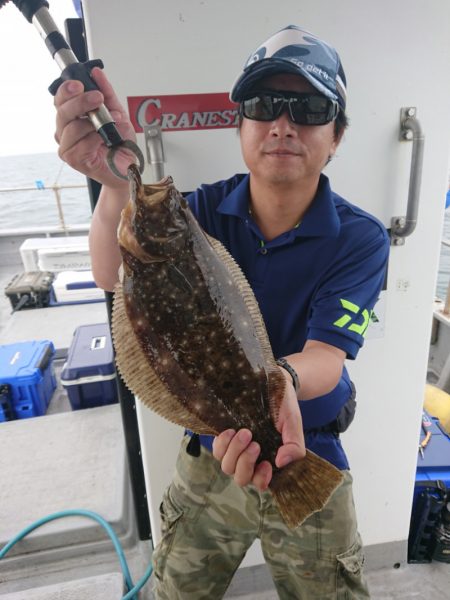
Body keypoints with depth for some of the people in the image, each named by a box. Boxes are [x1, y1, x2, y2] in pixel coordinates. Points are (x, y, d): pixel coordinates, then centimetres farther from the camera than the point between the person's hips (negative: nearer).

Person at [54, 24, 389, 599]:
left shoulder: (360, 239, -16)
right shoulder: (208, 209, -12)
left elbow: (326, 356, -25)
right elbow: (115, 276, -26)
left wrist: (280, 382, -49)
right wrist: (117, 184, -47)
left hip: (308, 457, -1)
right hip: (209, 451, 2)